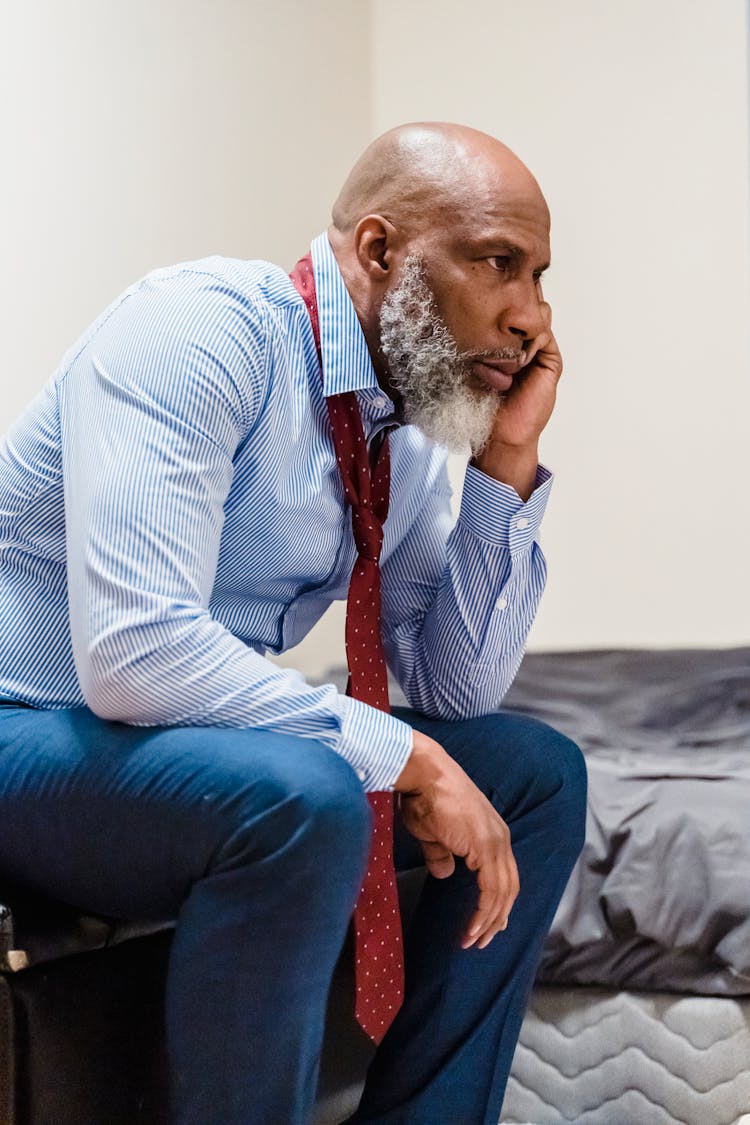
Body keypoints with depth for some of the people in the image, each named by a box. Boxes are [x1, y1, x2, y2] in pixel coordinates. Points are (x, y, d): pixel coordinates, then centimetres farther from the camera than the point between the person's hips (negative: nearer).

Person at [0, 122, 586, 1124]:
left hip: (226, 739, 9)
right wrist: (404, 755, -25)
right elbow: (133, 652, -32)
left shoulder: (410, 438, 4)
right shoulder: (204, 326, -21)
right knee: (298, 797, -36)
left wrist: (506, 465, -4)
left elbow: (457, 690, 8)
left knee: (539, 773, 4)